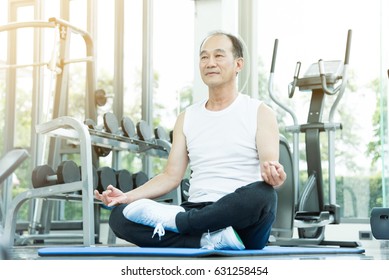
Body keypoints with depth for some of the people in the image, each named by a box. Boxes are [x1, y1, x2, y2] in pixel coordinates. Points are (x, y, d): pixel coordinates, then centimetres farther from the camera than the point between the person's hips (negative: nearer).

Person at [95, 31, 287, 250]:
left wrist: (274, 177, -33)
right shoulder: (187, 119, 17)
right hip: (198, 211, 3)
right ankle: (211, 239, -30)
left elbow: (270, 168, -8)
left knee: (261, 194, -40)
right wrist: (127, 196, -2)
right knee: (120, 216, -19)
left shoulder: (260, 113, 4)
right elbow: (171, 176, 13)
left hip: (241, 219, -3)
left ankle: (176, 221, -24)